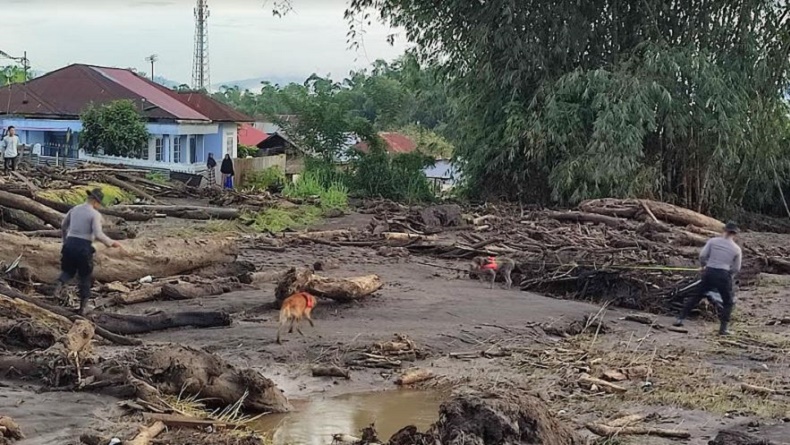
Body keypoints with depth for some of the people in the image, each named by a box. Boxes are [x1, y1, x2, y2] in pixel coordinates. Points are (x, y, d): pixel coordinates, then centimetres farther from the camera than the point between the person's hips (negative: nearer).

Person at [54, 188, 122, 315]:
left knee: (68, 271, 26)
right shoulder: (95, 214, -8)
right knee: (85, 277, 13)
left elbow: (63, 226, 21)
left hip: (70, 244, 4)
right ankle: (83, 307, 13)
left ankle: (60, 282, -9)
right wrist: (111, 243, -5)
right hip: (84, 247, -4)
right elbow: (98, 235, -18)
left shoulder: (74, 209, 10)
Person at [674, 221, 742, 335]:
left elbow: (702, 255, -3)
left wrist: (704, 266, 16)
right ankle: (723, 328, 3)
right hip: (724, 275, -2)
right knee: (728, 303, 14)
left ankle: (680, 319, 16)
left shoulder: (713, 241, 1)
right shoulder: (736, 249, 1)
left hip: (709, 273, 2)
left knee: (697, 297, 18)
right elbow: (736, 269, 5)